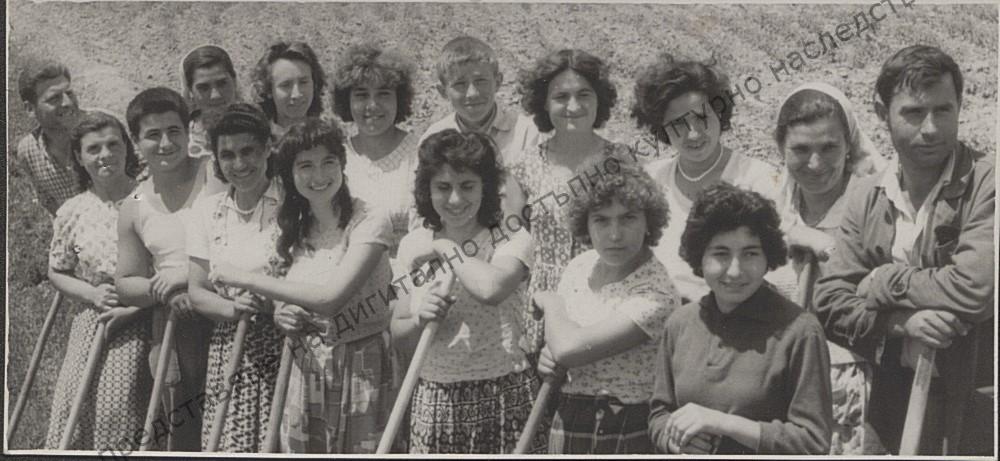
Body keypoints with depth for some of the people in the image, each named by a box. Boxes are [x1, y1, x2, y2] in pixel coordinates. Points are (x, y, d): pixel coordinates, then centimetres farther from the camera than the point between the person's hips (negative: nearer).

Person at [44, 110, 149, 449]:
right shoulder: (72, 212, 4)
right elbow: (57, 272, 14)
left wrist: (134, 307, -12)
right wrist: (92, 294, -6)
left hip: (142, 325, -3)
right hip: (91, 326, 3)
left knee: (119, 412, -8)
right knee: (75, 410, 0)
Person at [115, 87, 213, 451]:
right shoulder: (134, 208, 11)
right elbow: (125, 284, 16)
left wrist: (190, 273, -15)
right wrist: (160, 289, -5)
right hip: (176, 329, 4)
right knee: (181, 439, 9)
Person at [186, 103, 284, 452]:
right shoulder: (206, 209, 8)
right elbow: (196, 290, 8)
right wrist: (233, 308, -11)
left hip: (283, 349, -3)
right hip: (228, 353, 3)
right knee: (226, 444, 1)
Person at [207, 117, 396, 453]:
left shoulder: (369, 221, -11)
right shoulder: (293, 231, 9)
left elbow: (333, 296, -22)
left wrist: (248, 279, -16)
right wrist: (280, 316, -7)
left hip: (362, 369, -5)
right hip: (307, 368, 5)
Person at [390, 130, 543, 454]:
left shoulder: (513, 240, -5)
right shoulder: (413, 245, 7)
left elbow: (491, 288, -28)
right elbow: (400, 338, 10)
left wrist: (446, 248, -12)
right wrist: (420, 320, -12)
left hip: (503, 398, -3)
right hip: (433, 400, 3)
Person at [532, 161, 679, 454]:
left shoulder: (654, 292, -21)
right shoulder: (581, 266, 2)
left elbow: (569, 348, -28)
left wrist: (550, 301, -9)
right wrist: (547, 358, -7)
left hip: (623, 434, -6)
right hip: (566, 426, 6)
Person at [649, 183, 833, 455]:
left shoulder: (798, 330, -16)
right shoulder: (679, 323, -3)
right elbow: (660, 414, 7)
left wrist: (722, 422, -21)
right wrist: (676, 439, -13)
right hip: (693, 452, 3)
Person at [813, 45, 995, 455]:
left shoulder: (986, 183, -11)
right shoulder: (866, 199, 3)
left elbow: (975, 290, -24)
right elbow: (828, 303, -3)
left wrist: (884, 282, -10)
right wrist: (902, 323, -19)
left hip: (975, 409, -4)